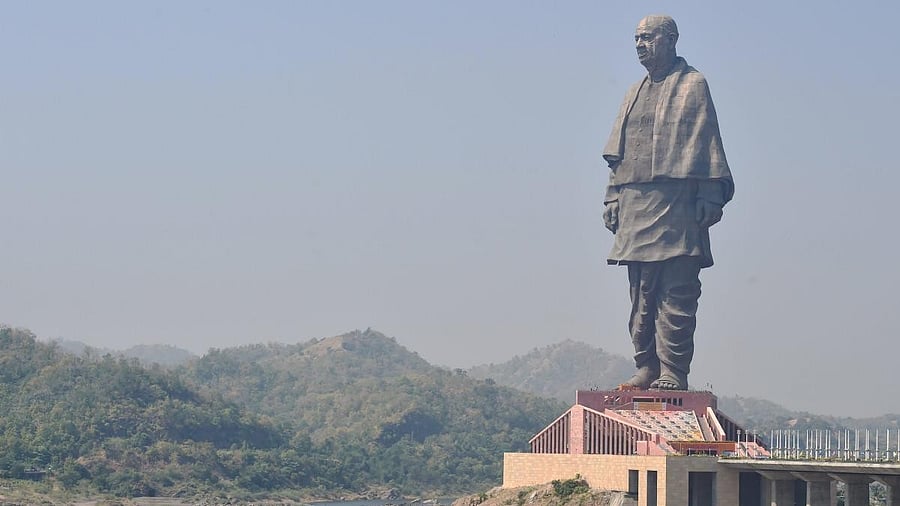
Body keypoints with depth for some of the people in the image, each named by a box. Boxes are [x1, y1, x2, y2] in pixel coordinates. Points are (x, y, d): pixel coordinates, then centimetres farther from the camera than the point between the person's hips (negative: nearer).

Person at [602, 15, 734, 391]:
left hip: (676, 205, -7)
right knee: (641, 293, 5)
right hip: (636, 206, 7)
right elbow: (617, 153, 23)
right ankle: (647, 368, 8)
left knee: (676, 293, -9)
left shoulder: (693, 85, 3)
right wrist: (613, 198, 14)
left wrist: (709, 198, -11)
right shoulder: (635, 94, 22)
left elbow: (706, 146, -4)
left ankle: (673, 371, -10)